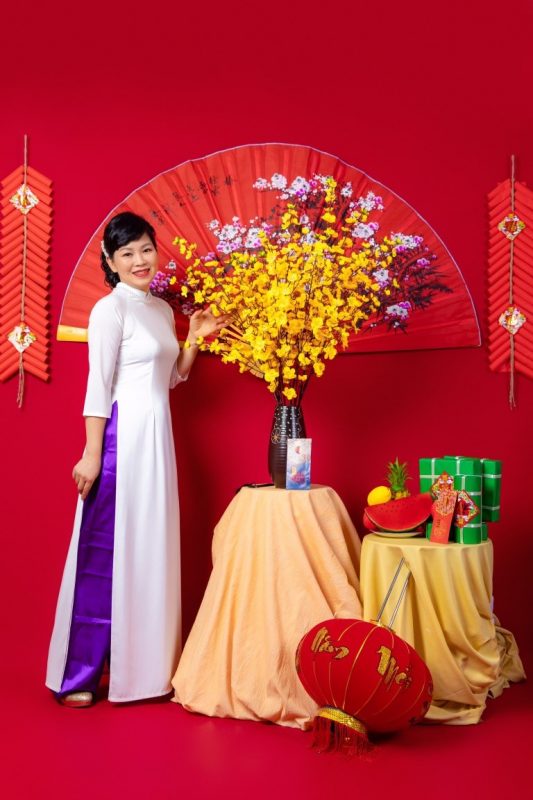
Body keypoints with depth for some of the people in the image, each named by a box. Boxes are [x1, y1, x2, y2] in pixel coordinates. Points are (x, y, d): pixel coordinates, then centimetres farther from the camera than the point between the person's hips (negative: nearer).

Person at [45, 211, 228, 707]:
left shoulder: (162, 309, 14)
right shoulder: (110, 308, -8)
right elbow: (98, 385, -13)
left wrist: (195, 340, 7)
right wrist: (92, 454, -16)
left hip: (156, 437, 8)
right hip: (121, 436, -8)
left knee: (149, 550, 11)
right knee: (104, 552, -3)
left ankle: (141, 665, 22)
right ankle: (78, 675, 8)